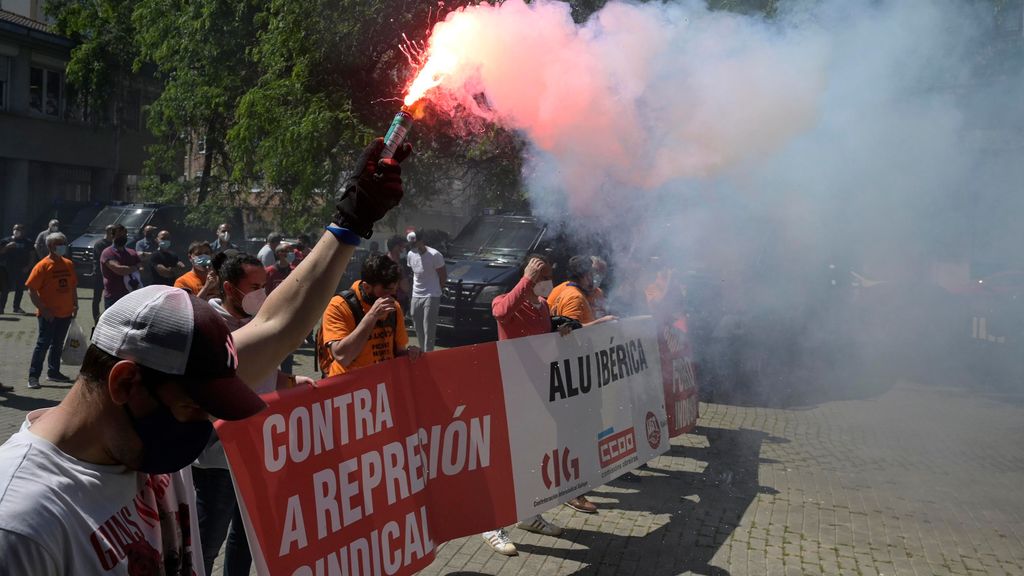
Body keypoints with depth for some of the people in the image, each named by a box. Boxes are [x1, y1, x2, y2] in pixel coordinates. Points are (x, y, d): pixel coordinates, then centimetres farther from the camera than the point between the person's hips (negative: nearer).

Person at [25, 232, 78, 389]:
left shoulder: (68, 264, 8)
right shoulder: (43, 265, -11)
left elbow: (73, 286, 19)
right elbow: (31, 290, -13)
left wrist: (75, 305, 9)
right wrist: (43, 309, -17)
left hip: (65, 313, 6)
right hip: (49, 314, -6)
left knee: (58, 344, 16)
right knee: (43, 344, -2)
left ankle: (53, 372, 28)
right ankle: (33, 376, 5)